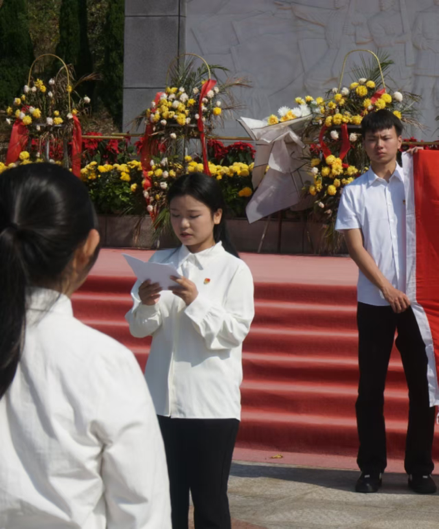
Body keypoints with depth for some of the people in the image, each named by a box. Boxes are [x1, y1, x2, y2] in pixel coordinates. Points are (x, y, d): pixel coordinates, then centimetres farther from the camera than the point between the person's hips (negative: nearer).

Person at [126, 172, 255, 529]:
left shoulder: (233, 270, -4)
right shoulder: (161, 262, 7)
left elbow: (234, 332, -11)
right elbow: (139, 328, 5)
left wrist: (196, 302, -22)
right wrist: (147, 305, -16)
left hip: (212, 403, -4)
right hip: (163, 398, 4)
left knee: (209, 498, 4)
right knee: (168, 498, 11)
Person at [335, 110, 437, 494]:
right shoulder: (355, 193, 4)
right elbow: (356, 247, -3)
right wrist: (387, 289, -11)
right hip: (374, 302, 0)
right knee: (371, 387, 3)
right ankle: (371, 466, 12)